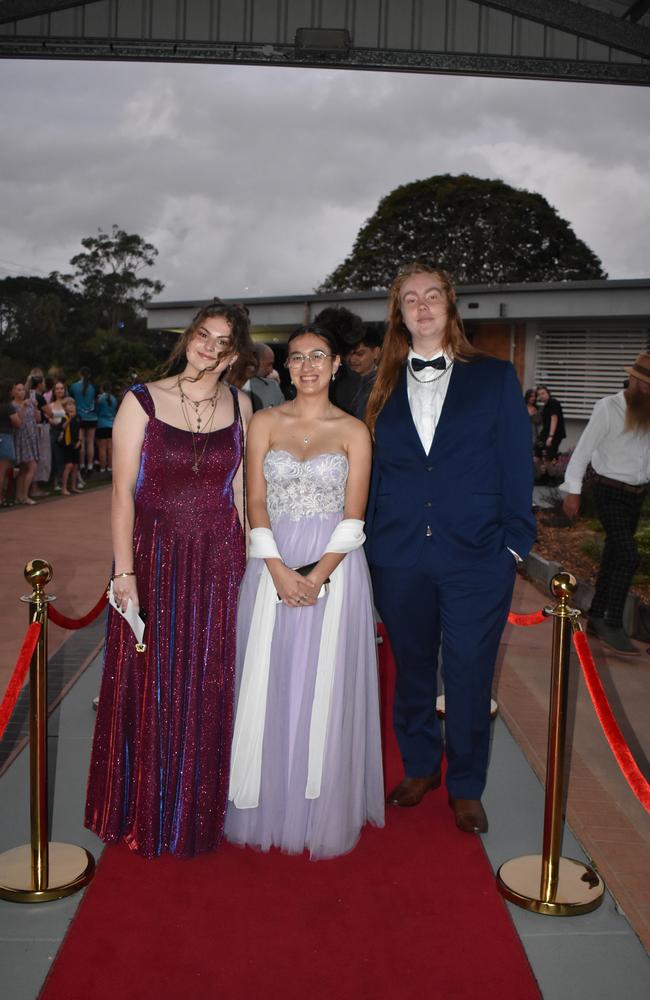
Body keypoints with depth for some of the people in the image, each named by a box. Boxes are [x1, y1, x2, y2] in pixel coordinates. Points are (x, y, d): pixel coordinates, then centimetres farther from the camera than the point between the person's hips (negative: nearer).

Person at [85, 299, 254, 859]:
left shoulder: (239, 404, 4)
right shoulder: (142, 402, -5)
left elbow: (239, 485, 9)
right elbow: (122, 491, -7)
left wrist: (250, 556, 5)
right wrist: (125, 573, -12)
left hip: (219, 561, 3)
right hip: (154, 557, -2)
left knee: (208, 686, 12)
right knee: (148, 683, 8)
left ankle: (197, 810, 34)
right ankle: (145, 812, 30)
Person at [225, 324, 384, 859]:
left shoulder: (354, 431, 1)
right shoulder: (265, 423, 5)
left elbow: (353, 517, -4)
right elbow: (256, 503, -1)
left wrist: (316, 576, -16)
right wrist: (280, 570, -14)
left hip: (333, 567, -1)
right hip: (274, 565, 1)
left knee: (325, 687, 4)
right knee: (268, 682, 6)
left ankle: (322, 810, 21)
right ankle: (268, 803, 23)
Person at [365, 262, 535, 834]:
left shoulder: (495, 378, 2)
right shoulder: (384, 389, 8)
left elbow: (516, 466, 0)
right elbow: (376, 470, 9)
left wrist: (515, 542, -6)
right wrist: (371, 544, 4)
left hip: (477, 557, -2)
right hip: (399, 560, 3)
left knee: (469, 678, 7)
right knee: (411, 670, 16)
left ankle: (466, 787, 28)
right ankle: (420, 769, 38)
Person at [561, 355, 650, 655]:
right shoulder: (608, 408, -11)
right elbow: (584, 449, -11)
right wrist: (573, 491, -14)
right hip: (610, 492, -5)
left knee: (612, 556, 12)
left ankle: (596, 617, 24)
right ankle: (613, 625, -3)